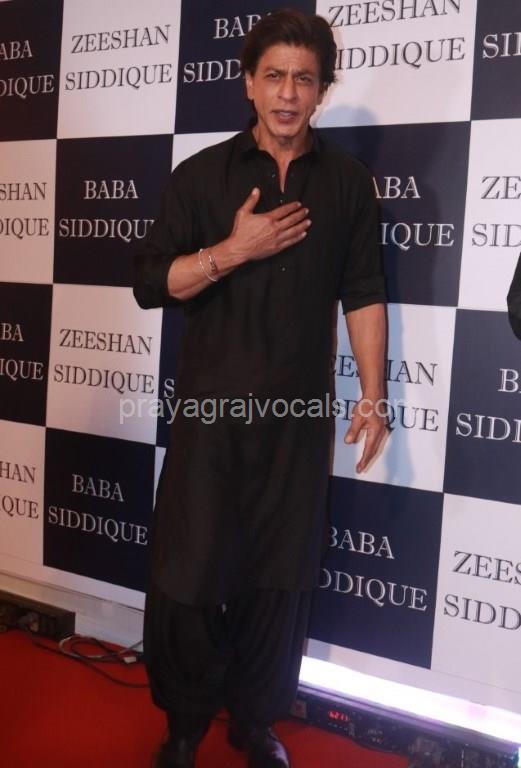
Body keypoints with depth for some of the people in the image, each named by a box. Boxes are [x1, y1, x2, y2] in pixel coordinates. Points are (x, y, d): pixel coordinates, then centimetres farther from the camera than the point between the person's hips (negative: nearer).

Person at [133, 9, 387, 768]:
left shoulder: (348, 181, 5)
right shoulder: (201, 175, 1)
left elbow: (363, 296, 5)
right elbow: (150, 284, -2)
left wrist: (372, 395, 0)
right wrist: (234, 249, -15)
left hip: (300, 413, 1)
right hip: (210, 406, -1)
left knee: (281, 576, 9)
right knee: (186, 570, 3)